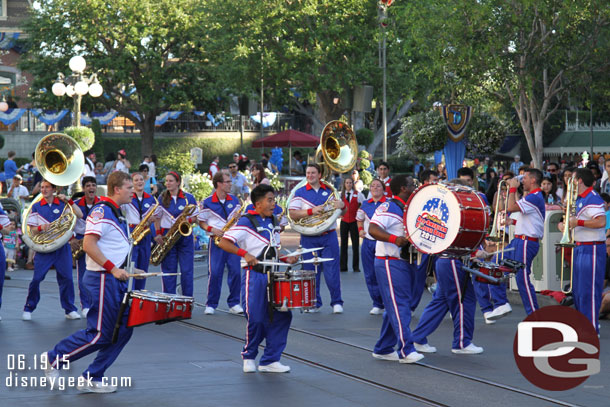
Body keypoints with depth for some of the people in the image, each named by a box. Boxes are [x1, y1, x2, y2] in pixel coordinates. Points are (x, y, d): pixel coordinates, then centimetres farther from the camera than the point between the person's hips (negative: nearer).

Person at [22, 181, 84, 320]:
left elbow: (80, 215, -4)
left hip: (62, 247, 1)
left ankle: (70, 310, 10)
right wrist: (41, 227, -19)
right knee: (36, 278, -6)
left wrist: (68, 201, -13)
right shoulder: (36, 207, 5)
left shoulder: (63, 204, 6)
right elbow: (32, 230, 3)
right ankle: (28, 309, 6)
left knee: (67, 278, -1)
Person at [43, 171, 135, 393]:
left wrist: (128, 270, 17)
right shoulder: (101, 211, -15)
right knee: (100, 334, -7)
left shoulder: (115, 212, 16)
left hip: (115, 278, 10)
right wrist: (113, 269, -24)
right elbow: (89, 245, -23)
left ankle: (91, 378, 11)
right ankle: (54, 358, 8)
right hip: (102, 278, -10)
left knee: (123, 331, 6)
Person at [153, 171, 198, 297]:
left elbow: (196, 217, 5)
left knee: (187, 271, -2)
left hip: (185, 237, -1)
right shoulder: (162, 198, 7)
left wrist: (188, 220, -15)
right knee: (168, 270, 1)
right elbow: (157, 218, 10)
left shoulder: (189, 198, 2)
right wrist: (158, 234, -2)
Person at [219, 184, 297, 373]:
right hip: (254, 275, -7)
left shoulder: (273, 223, 15)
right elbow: (223, 243, -15)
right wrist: (245, 253, -24)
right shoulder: (246, 222, -9)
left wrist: (286, 258, 7)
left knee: (282, 315, 1)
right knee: (255, 318, -6)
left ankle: (270, 360, 9)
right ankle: (249, 357, 16)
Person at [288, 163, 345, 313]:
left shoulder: (329, 191, 11)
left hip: (329, 237, 1)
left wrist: (342, 205, -8)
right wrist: (311, 211, -19)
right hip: (309, 238, 0)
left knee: (332, 270, -3)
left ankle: (336, 302, 4)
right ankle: (314, 303, 12)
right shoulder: (300, 192, 4)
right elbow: (292, 214, -7)